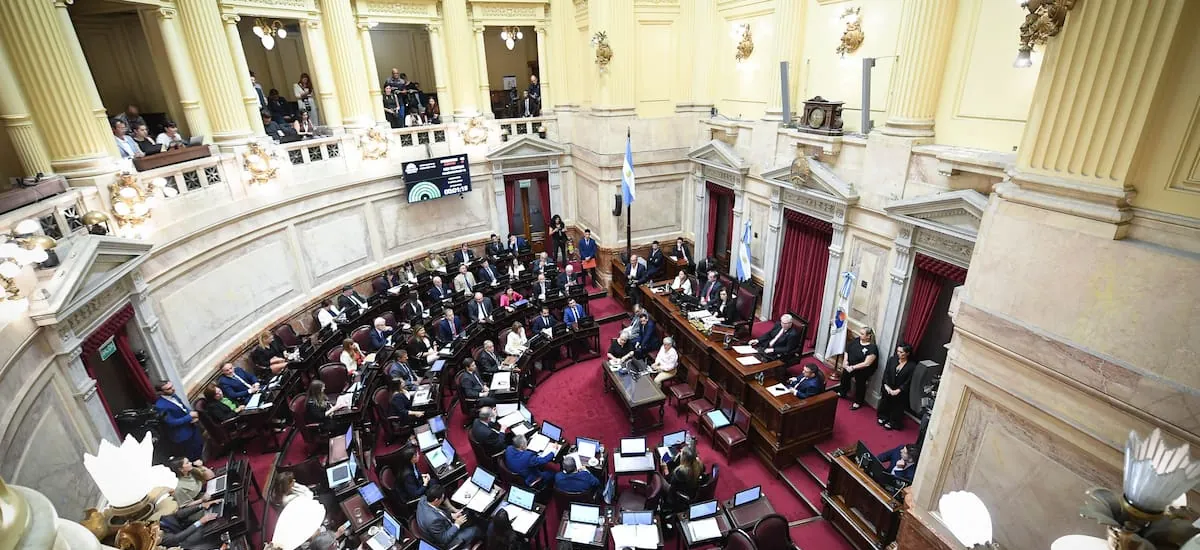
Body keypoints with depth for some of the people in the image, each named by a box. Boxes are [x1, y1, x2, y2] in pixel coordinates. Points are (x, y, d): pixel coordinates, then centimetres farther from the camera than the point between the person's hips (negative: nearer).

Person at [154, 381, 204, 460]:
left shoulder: (173, 396, -3)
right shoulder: (161, 406, -27)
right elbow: (172, 422, -24)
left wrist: (194, 417, -9)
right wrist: (190, 416, -21)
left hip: (192, 427, 8)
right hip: (183, 435, -8)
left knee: (200, 448, 24)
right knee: (192, 457, 11)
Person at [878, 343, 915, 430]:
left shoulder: (911, 366, -15)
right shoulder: (892, 359, -7)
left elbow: (908, 382, -13)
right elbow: (886, 373, -5)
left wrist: (897, 391, -20)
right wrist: (886, 386, -15)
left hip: (900, 393, -3)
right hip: (887, 389, 3)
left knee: (896, 408, 13)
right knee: (884, 404, 20)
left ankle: (892, 423, 34)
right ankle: (883, 417, 43)